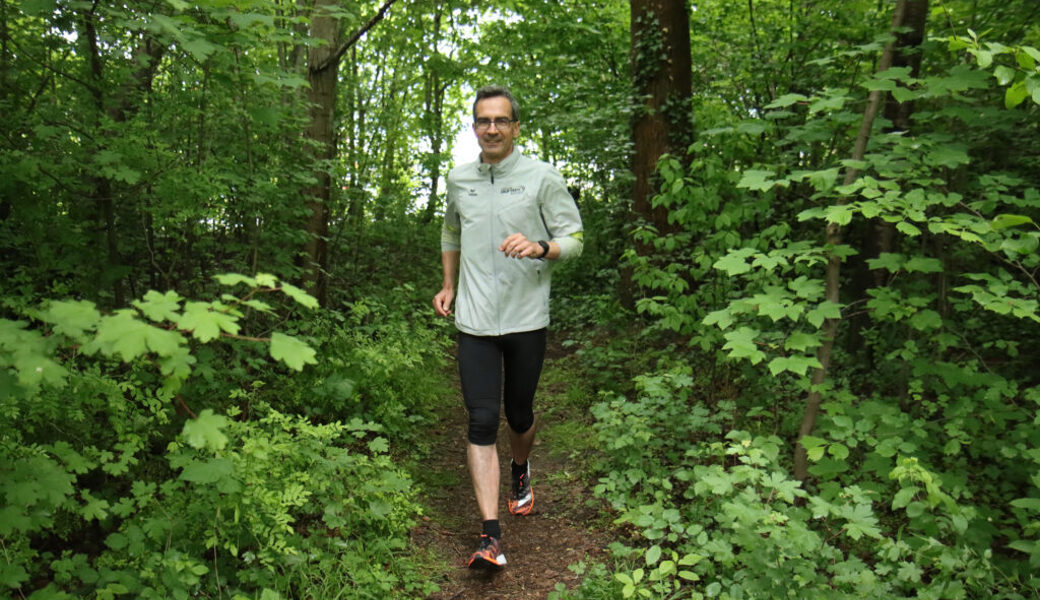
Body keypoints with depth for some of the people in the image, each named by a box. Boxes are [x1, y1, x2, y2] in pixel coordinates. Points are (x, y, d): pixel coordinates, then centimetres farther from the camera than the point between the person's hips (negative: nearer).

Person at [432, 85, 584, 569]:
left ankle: (521, 471, 47)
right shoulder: (459, 179, 9)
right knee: (482, 420, -7)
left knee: (519, 414, 13)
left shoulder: (542, 178, -3)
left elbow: (574, 239, -2)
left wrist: (539, 248, -22)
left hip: (527, 319, -1)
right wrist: (447, 285, 19)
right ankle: (490, 535, -6)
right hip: (475, 321, 2)